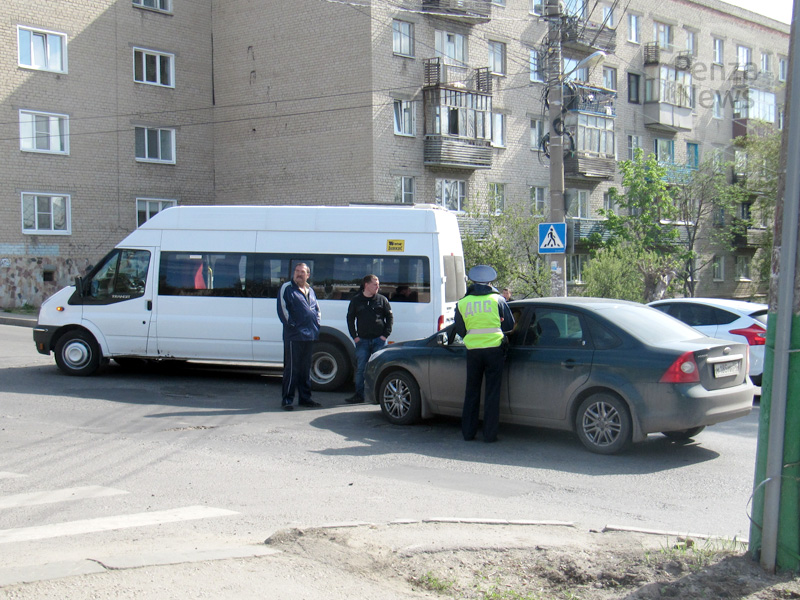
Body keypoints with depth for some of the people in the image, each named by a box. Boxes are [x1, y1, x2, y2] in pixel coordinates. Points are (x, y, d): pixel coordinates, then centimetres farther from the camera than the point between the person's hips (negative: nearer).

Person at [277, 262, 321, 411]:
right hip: (294, 336, -7)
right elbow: (282, 308, -10)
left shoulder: (310, 291, 19)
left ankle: (305, 398, 20)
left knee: (306, 368, 12)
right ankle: (287, 399, -2)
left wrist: (317, 323, 12)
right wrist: (291, 324, -14)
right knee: (292, 368, -7)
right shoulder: (287, 288, -3)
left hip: (309, 336, 7)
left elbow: (317, 309, 27)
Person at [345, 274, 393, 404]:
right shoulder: (356, 300, 6)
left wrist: (385, 335, -2)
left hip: (379, 340, -1)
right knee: (360, 368, 0)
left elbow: (390, 318, 8)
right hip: (362, 340, 1)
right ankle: (359, 395, 8)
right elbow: (350, 319, 12)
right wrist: (354, 336, 2)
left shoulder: (382, 299, 5)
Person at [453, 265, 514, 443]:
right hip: (494, 349, -2)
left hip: (472, 351, 2)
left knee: (471, 392, 13)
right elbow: (510, 325, 6)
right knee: (492, 392, 4)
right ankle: (489, 434, 4)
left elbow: (460, 331, 10)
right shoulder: (497, 299, 0)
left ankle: (468, 432, 16)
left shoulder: (462, 303, 4)